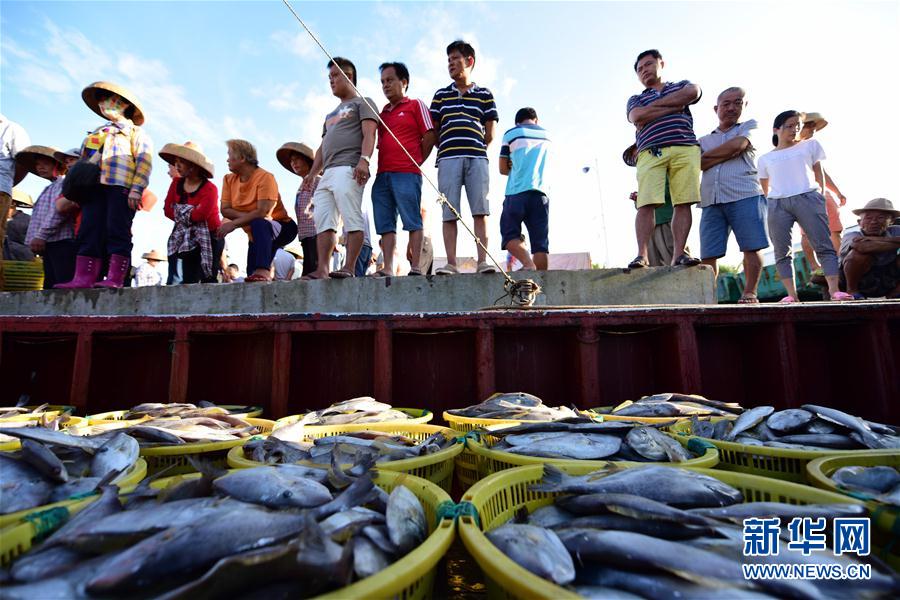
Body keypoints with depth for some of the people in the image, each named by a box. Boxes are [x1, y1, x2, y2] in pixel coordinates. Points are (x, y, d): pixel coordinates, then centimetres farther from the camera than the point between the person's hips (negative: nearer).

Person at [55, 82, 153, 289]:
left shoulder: (135, 132, 11)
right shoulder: (97, 133, 31)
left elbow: (144, 161, -4)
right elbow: (83, 162, 29)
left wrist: (137, 188, -17)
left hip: (121, 187, -6)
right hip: (94, 187, 6)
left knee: (117, 231, -13)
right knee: (89, 232, -4)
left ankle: (115, 278, -17)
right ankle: (83, 278, -9)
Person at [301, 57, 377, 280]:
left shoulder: (362, 102, 12)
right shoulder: (331, 114, 37)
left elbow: (369, 134, -5)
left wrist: (364, 160, -22)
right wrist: (313, 173, 20)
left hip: (348, 168, -8)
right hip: (327, 173, 8)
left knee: (351, 217, -16)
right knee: (323, 221, -4)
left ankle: (349, 268, -19)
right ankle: (322, 270, -8)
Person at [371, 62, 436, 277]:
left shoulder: (416, 105, 9)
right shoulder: (382, 112, 25)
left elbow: (430, 136, 1)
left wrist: (416, 162, 0)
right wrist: (380, 167, 12)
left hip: (406, 174, -6)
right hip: (382, 175, 7)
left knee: (412, 221, -8)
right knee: (385, 225, 1)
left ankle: (416, 268, -8)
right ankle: (387, 269, 2)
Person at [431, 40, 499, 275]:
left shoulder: (484, 94, 17)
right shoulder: (441, 95, 21)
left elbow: (490, 134, 11)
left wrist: (474, 149, 7)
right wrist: (446, 149, 5)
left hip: (477, 158, -1)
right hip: (448, 158, 1)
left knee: (480, 210, -9)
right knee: (449, 213, -6)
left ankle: (483, 260, -11)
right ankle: (451, 263, -7)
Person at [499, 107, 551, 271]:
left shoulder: (511, 134, 9)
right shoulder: (546, 135, 21)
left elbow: (503, 169, 10)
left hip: (517, 192, -3)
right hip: (541, 193, 3)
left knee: (510, 235, 1)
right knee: (540, 242, 0)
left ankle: (528, 264, -23)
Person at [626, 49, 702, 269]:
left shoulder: (681, 85, 28)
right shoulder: (636, 99, 26)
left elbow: (693, 92, 2)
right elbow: (637, 117, 2)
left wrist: (654, 104, 6)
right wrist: (675, 107, 3)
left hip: (686, 149, 1)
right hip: (650, 152, -1)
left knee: (683, 203, -9)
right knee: (646, 204, -16)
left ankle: (679, 254, -12)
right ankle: (642, 255, -20)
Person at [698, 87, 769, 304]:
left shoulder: (750, 126, 18)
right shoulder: (704, 140, 25)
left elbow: (737, 145, -3)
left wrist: (708, 155, 5)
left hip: (745, 196, -2)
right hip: (711, 201, 2)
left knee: (751, 247, -9)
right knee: (708, 255, -5)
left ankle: (749, 293, -4)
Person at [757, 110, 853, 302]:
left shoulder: (810, 145, 19)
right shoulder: (765, 158, 18)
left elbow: (819, 173, 17)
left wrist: (820, 196, 7)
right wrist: (766, 208, 7)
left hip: (807, 198, 0)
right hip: (777, 204, 0)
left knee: (824, 246, -8)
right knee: (782, 253, -5)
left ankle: (834, 290, -12)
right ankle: (792, 295, -4)